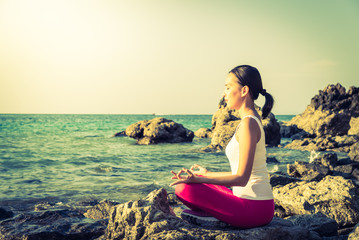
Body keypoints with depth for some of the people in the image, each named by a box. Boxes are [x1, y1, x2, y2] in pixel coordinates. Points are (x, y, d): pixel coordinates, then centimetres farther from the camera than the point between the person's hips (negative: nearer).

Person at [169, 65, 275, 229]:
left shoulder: (248, 123, -16)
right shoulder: (253, 121, 13)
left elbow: (241, 178, -21)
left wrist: (198, 179, -23)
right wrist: (207, 174, 31)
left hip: (253, 209, -10)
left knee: (185, 189, -18)